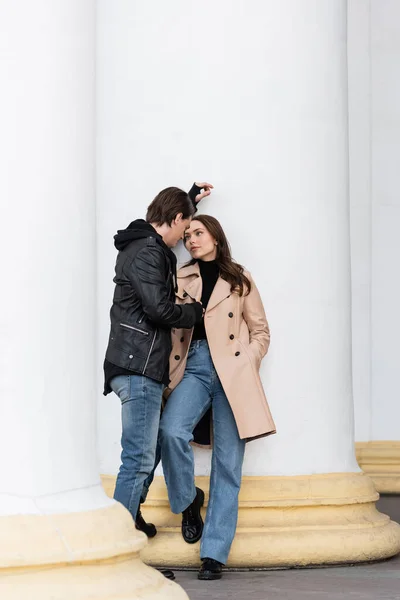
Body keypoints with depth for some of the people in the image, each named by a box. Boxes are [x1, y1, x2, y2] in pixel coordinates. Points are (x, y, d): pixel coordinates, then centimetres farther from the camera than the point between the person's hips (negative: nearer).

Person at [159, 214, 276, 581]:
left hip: (232, 374, -1)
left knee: (227, 464, -5)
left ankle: (215, 554, -3)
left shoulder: (240, 280, 12)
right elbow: (168, 325, 11)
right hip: (192, 368, 1)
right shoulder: (180, 279, 15)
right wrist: (169, 377, -2)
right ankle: (187, 500, 1)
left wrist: (246, 366, -2)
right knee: (171, 431, -27)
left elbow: (261, 331, 13)